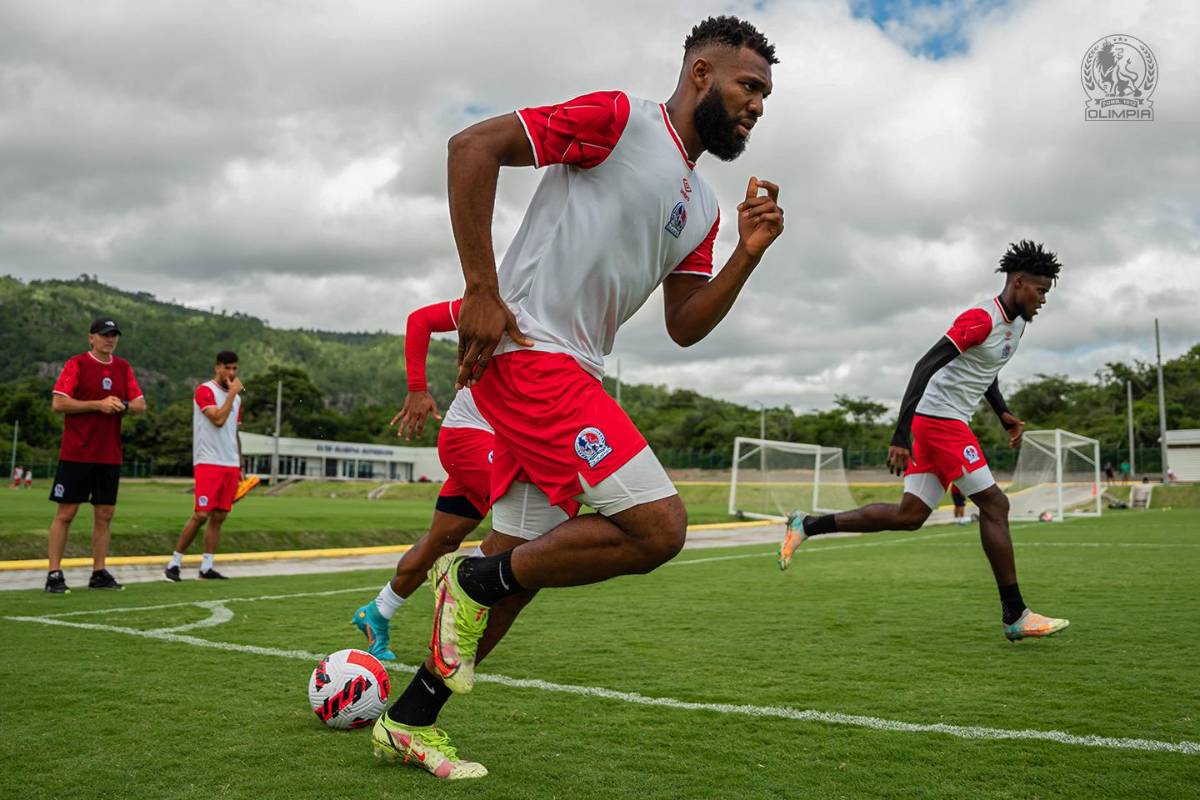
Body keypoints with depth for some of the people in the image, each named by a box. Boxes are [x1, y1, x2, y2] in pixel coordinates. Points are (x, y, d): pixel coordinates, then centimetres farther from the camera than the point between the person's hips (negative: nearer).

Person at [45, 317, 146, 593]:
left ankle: (99, 573, 15)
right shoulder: (76, 364, -4)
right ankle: (54, 574, 5)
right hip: (76, 454, -5)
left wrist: (122, 405, -9)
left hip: (110, 456, 5)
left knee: (105, 514, 7)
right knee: (66, 513, -2)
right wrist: (98, 405, -16)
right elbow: (58, 403, -12)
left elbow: (141, 405, 11)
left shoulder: (123, 367, 11)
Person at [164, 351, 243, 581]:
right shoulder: (204, 391, -5)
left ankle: (206, 568, 7)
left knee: (219, 517, 4)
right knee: (201, 515, -10)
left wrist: (240, 466, 19)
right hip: (208, 463, -7)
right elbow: (218, 420, -20)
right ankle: (174, 563, 1)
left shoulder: (236, 397, 17)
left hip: (231, 465, 7)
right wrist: (232, 393, -12)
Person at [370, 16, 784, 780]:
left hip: (569, 374, 9)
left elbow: (685, 327, 16)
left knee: (519, 567, 13)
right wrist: (481, 288, -17)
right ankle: (474, 579, 1)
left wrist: (748, 254, 2)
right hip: (528, 350, -9)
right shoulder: (620, 117, -5)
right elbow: (474, 146, -12)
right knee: (658, 527, -16)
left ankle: (410, 722, 28)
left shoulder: (701, 206, 18)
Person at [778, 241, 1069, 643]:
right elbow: (926, 366, -21)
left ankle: (806, 525, 10)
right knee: (994, 504, -8)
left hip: (937, 425, 10)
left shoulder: (1016, 324, 16)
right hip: (940, 418, -10)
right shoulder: (981, 318, -15)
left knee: (909, 515, 6)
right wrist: (901, 435, -27)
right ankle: (1015, 616, -1)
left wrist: (1003, 413, 15)